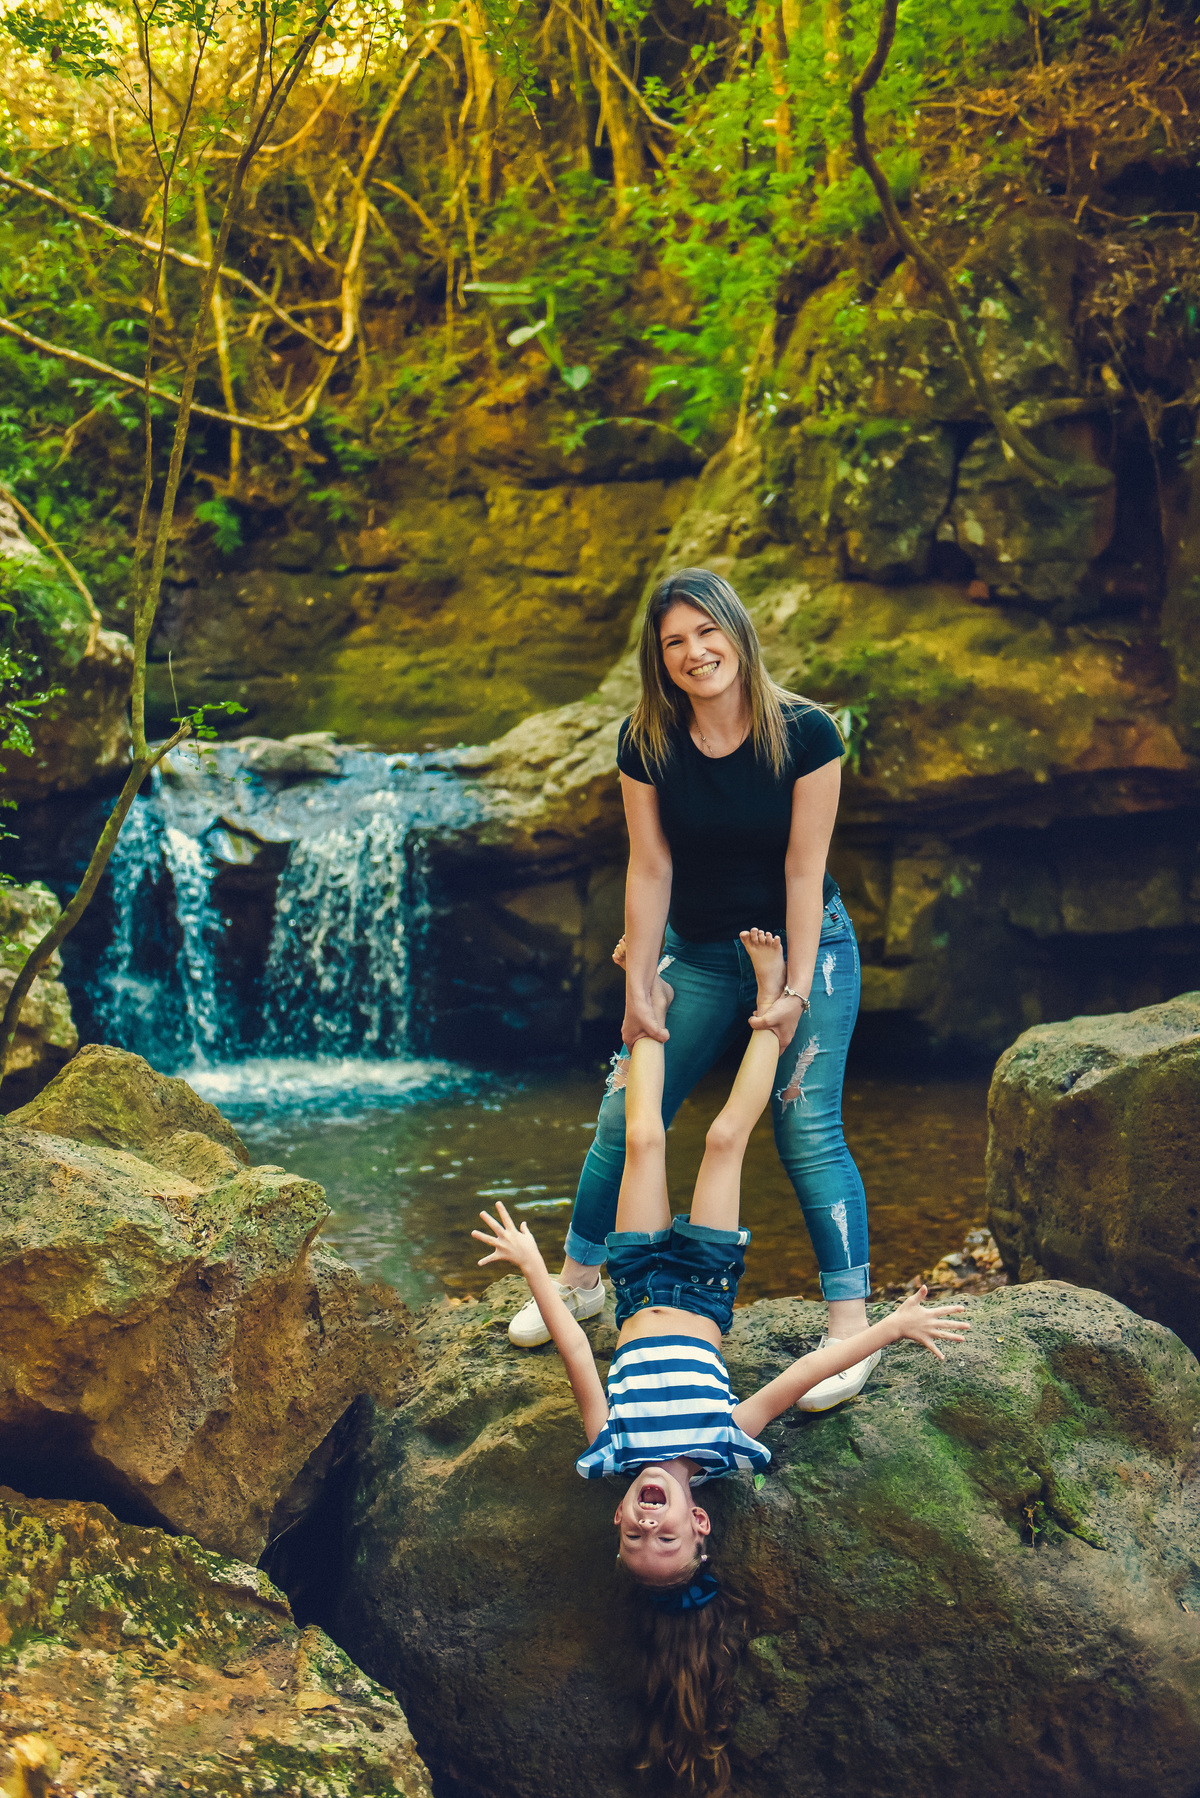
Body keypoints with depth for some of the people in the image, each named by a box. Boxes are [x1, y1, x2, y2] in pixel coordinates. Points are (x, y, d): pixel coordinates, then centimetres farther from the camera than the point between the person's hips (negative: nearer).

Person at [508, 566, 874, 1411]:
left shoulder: (804, 733, -19)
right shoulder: (648, 743, -11)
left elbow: (803, 868, -16)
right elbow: (651, 868, -7)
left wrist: (797, 992, -17)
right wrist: (637, 989, -6)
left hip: (805, 945, -3)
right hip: (697, 952, 3)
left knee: (808, 1129, -10)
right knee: (625, 1113, 5)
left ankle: (851, 1324, -1)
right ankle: (581, 1278, 27)